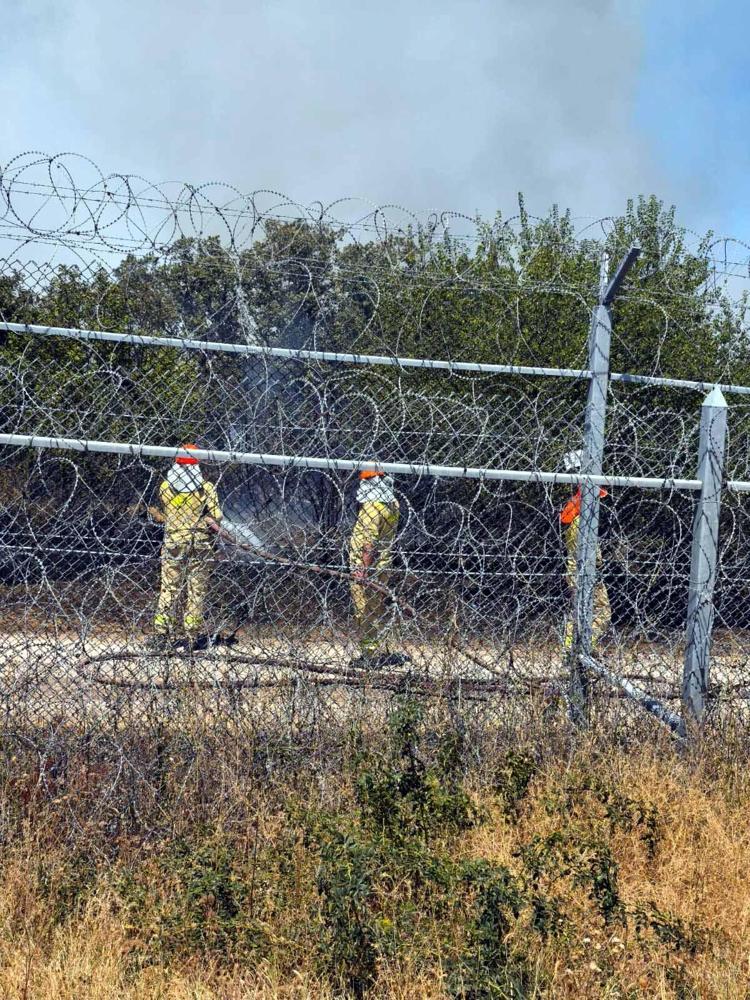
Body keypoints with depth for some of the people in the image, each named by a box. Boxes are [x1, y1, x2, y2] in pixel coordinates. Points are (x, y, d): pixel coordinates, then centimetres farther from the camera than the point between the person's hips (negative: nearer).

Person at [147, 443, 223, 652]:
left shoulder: (165, 486, 0)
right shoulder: (207, 488, -5)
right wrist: (204, 522, 7)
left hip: (172, 543, 1)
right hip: (199, 544, -1)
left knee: (168, 589, 6)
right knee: (196, 590, 4)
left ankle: (161, 633, 7)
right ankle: (193, 634, 6)